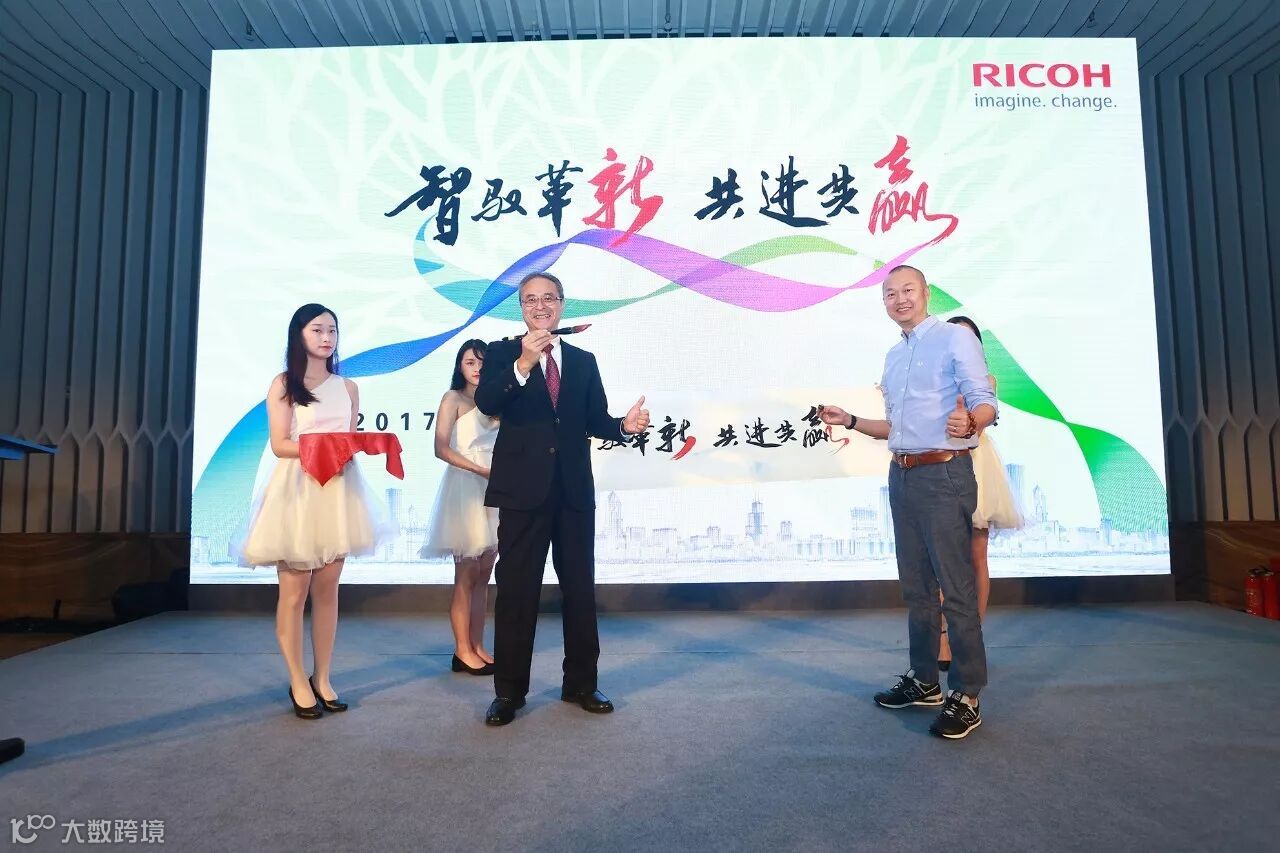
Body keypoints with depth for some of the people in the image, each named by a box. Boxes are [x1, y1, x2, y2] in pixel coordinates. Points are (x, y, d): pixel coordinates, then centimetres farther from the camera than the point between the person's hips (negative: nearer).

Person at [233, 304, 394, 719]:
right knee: (294, 591, 1)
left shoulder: (348, 388, 11)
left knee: (327, 590, 9)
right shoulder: (282, 385, 0)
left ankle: (322, 678, 19)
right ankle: (298, 683, 14)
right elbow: (279, 445, -7)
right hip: (297, 490, -4)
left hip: (337, 493, 4)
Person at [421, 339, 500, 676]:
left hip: (493, 489, 6)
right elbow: (441, 449, -12)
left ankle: (478, 646, 15)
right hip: (465, 488, -6)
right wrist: (481, 470, -18)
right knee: (466, 575, -2)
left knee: (483, 574, 8)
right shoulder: (453, 399, -1)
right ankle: (462, 651, 6)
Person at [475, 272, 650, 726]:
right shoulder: (502, 353, 1)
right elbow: (486, 403, -17)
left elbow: (595, 420, 10)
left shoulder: (583, 360, 11)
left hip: (575, 489, 4)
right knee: (516, 590, 5)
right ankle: (509, 691, 18)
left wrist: (625, 425, -10)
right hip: (523, 489, -3)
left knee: (580, 587, 12)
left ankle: (581, 682, 28)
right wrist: (523, 365, -31)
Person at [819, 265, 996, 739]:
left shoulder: (955, 338, -4)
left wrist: (968, 421, -36)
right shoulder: (893, 357, 19)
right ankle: (924, 681, 27)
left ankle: (966, 696, 6)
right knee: (916, 586, 14)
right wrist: (850, 422, 17)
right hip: (902, 477, 8)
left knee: (956, 589, -4)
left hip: (944, 475, -8)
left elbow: (985, 404, -15)